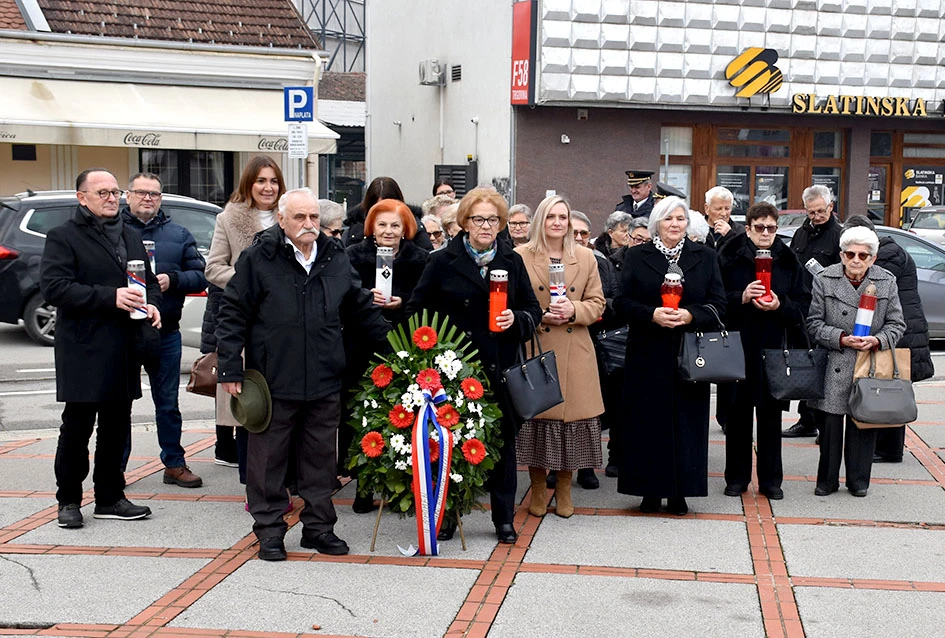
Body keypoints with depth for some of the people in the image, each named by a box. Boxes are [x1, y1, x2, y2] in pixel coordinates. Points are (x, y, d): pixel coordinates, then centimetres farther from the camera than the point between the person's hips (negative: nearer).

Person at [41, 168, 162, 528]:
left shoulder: (131, 237, 18)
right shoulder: (63, 237, -4)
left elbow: (149, 280, 25)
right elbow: (53, 287, -16)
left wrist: (152, 304, 2)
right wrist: (110, 297, -23)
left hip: (124, 350, 6)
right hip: (83, 351, -6)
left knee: (116, 428, 11)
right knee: (77, 429, 1)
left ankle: (110, 498, 21)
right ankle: (69, 501, 13)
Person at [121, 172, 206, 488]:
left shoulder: (178, 234, 11)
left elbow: (199, 275, 5)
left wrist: (172, 280, -12)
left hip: (165, 332, 3)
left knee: (168, 403, 11)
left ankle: (174, 464, 20)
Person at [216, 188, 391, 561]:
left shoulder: (336, 259, 9)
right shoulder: (258, 259, -4)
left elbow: (362, 310, 18)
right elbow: (234, 315, -3)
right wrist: (230, 369, -7)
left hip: (325, 383, 4)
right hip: (273, 382, -4)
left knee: (321, 457, 11)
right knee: (268, 457, 5)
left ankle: (319, 526, 24)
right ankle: (270, 530, 18)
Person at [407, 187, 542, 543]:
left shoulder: (512, 262, 10)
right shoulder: (443, 262, 2)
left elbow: (534, 311, 13)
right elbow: (417, 311, 5)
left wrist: (516, 320, -8)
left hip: (500, 367, 2)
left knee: (503, 440, 6)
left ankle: (504, 518, 19)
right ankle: (446, 514, 17)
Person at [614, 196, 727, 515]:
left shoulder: (705, 256, 9)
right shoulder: (637, 256, 5)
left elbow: (718, 304, 3)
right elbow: (622, 302, -1)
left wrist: (690, 315, -14)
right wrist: (652, 314, -17)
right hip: (648, 355, -1)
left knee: (686, 422, 2)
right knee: (649, 420, 1)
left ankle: (680, 492, 10)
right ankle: (650, 490, 11)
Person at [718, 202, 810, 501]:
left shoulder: (788, 261, 5)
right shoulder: (729, 257, -1)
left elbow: (803, 305, 5)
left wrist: (780, 306, -13)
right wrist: (741, 297, -18)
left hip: (774, 347, 1)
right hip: (738, 346, -1)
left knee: (771, 413, 6)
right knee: (738, 411, 5)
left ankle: (770, 479, 16)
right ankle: (737, 477, 17)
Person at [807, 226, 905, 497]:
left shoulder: (887, 282, 3)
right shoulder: (825, 280, -2)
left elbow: (896, 324, 6)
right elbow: (814, 323, -1)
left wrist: (878, 340, -13)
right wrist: (841, 339, -15)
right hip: (835, 366, -1)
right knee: (830, 422, 0)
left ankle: (859, 480, 20)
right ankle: (827, 480, 14)